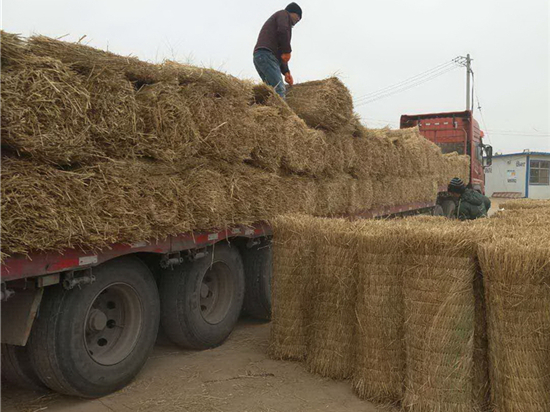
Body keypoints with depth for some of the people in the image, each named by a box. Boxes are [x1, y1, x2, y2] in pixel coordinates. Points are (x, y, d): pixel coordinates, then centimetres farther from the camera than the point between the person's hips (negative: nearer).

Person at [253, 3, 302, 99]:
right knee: (279, 90, -21)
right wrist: (287, 51, -7)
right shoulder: (284, 14, 12)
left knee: (280, 90, 2)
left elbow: (279, 53, 29)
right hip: (266, 55, -9)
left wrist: (286, 72, 20)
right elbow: (283, 31, -13)